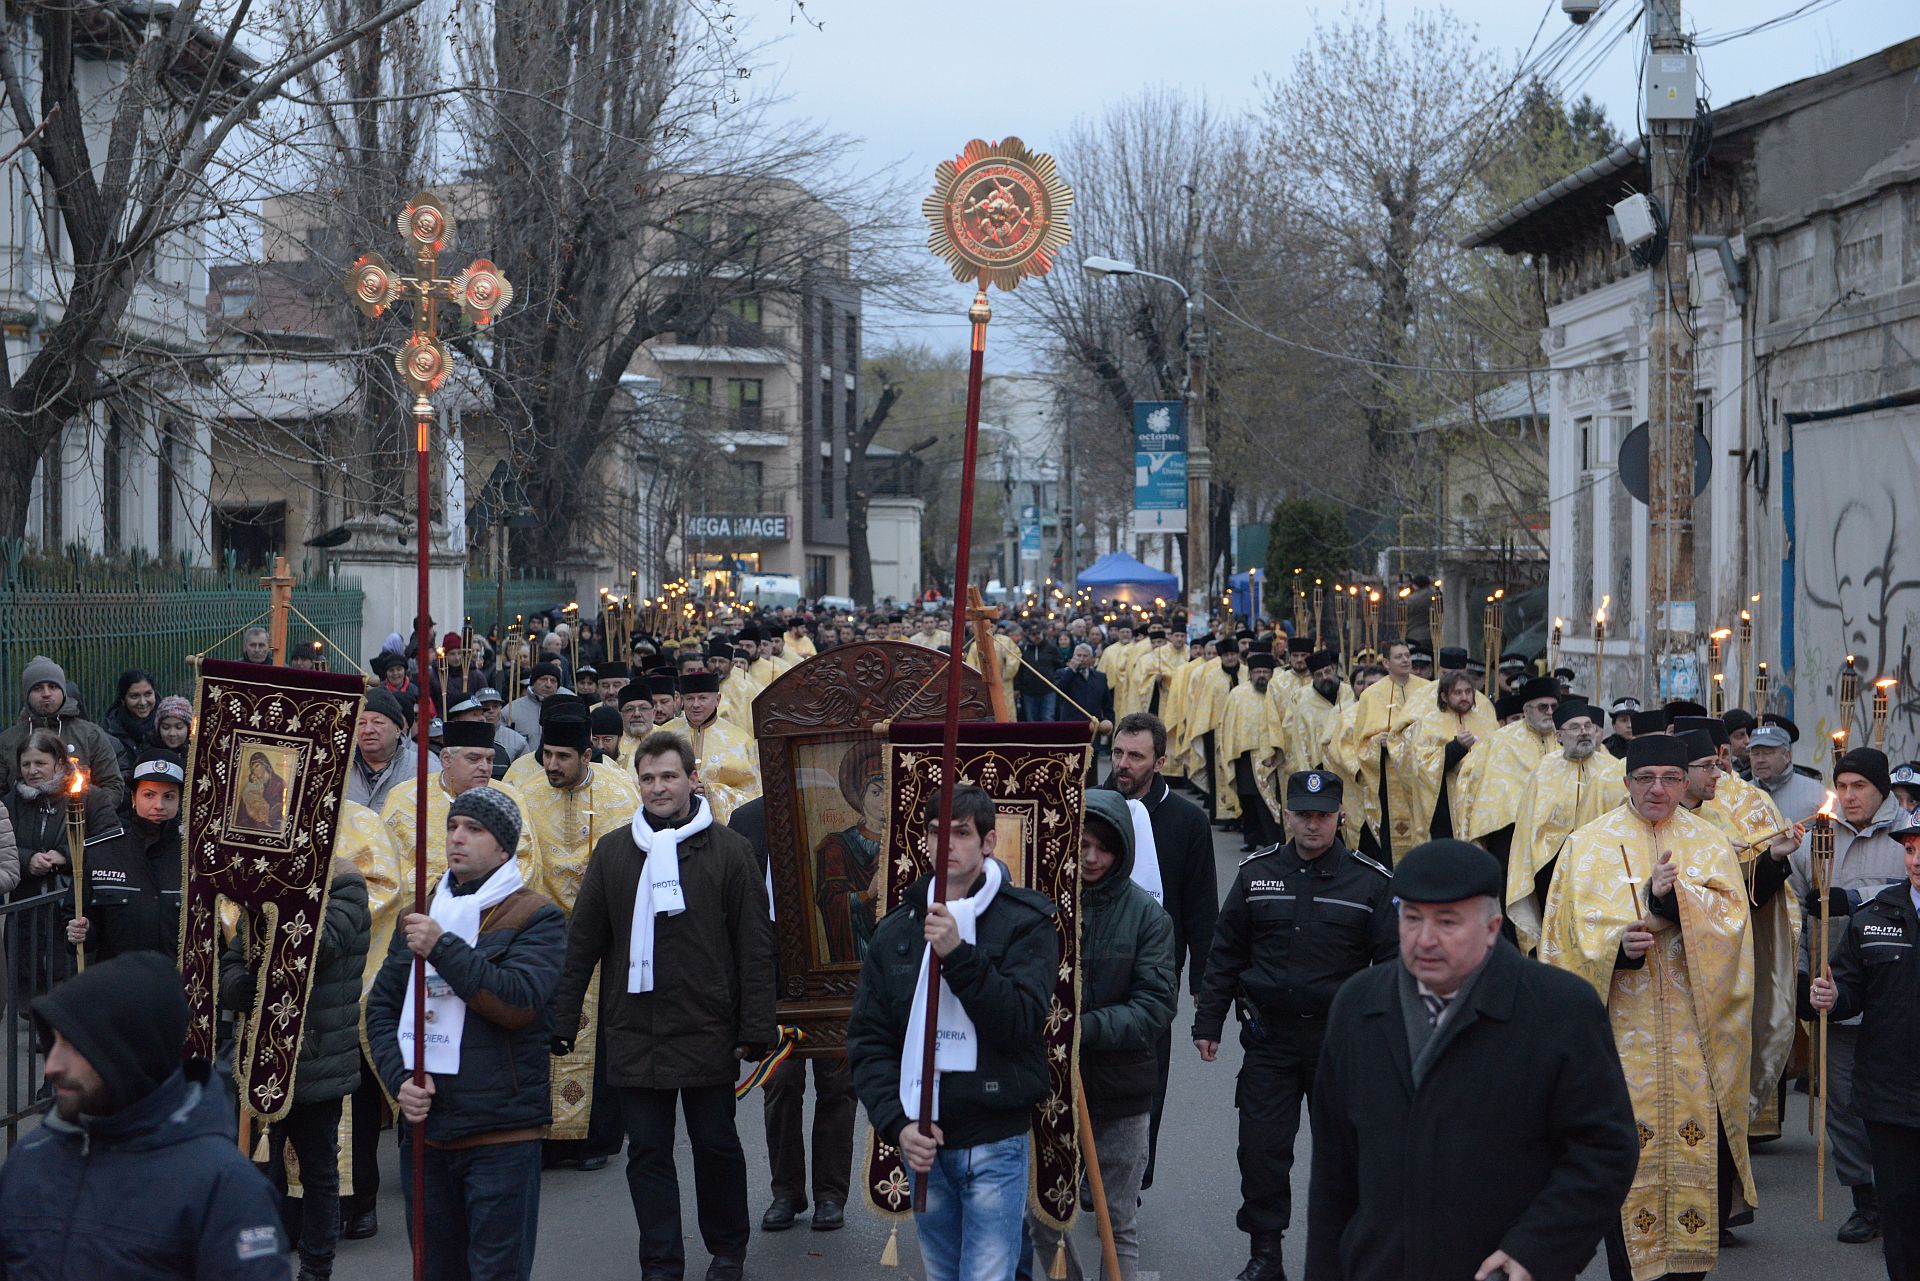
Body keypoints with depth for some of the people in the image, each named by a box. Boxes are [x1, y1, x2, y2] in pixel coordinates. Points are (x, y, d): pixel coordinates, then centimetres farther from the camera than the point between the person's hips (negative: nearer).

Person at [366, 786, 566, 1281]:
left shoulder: (537, 919, -4)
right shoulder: (420, 917, 15)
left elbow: (520, 1003, -20)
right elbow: (381, 1007, 14)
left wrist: (443, 948, -21)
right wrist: (400, 1078, -2)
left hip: (502, 1133, -6)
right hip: (424, 1125, 6)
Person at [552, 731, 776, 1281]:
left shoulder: (729, 852, 0)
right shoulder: (613, 851, 8)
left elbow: (755, 947, 0)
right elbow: (582, 941, 10)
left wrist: (754, 1029, -5)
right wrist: (561, 1020, 5)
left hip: (707, 1031, -2)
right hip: (633, 1033, 2)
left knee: (716, 1145, 8)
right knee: (648, 1152, 4)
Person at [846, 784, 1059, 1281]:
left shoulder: (1026, 923, -3)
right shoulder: (897, 929, 9)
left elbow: (1021, 1021, -16)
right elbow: (867, 1040, 6)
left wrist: (958, 955, -26)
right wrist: (896, 1123, -8)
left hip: (994, 1143, -4)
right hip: (921, 1142, 4)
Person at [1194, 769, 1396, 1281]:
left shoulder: (1371, 882, -1)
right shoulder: (1256, 874, 5)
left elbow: (1393, 964, 1)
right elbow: (1225, 952, 10)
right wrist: (1208, 1022, 7)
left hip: (1342, 1040, -1)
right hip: (1269, 1035, 2)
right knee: (1261, 1147, 1)